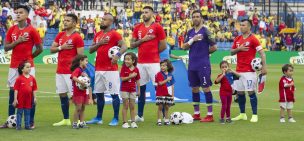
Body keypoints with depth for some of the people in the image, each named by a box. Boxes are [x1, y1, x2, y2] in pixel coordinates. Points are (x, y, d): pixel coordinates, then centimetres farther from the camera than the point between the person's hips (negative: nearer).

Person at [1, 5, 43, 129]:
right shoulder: (12, 30, 8)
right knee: (12, 92, 5)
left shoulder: (31, 30, -4)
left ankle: (31, 122, 3)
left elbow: (40, 48, 0)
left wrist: (29, 57, 5)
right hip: (14, 66, 4)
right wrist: (17, 41, -9)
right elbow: (6, 47, 4)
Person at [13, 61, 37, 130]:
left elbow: (34, 89, 7)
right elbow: (16, 89, -9)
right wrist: (15, 99, -11)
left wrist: (34, 97, 4)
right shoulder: (19, 79, -10)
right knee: (19, 112, 6)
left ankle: (27, 125, 19)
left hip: (28, 99, 3)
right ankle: (18, 125, 13)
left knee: (27, 112, 11)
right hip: (20, 99, -3)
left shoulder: (32, 78, 1)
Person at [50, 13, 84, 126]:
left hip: (71, 71, -7)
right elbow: (52, 49, 13)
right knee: (62, 94, 10)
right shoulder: (60, 35, 13)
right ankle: (66, 119, 17)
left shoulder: (77, 37, -8)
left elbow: (80, 56, -10)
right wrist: (61, 47, -6)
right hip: (60, 70, 7)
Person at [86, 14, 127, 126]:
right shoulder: (98, 35, 16)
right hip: (98, 69, 8)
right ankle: (98, 118, 22)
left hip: (111, 69, -8)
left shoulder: (114, 34, -5)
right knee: (99, 93, 12)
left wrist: (118, 55, -33)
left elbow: (124, 46, -15)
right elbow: (91, 50, 15)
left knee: (114, 94, -5)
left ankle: (116, 119, -1)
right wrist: (99, 43, -2)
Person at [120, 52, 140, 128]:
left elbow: (137, 81, 6)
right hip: (124, 90, -2)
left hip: (133, 90, 2)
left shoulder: (136, 69, 0)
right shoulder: (124, 68, -6)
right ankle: (124, 122, 4)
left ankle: (133, 122, 12)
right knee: (125, 106, 1)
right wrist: (131, 76, -22)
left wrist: (139, 90, 7)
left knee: (132, 106, 7)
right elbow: (122, 79, -15)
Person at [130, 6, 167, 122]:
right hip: (141, 63, 5)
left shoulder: (157, 27, -2)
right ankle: (140, 115, 16)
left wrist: (152, 52, 6)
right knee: (141, 88, 9)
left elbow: (163, 46, -1)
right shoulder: (137, 28, 11)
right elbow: (132, 44, 10)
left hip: (153, 62, -5)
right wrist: (143, 40, -5)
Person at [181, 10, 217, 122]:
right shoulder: (190, 32, 12)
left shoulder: (205, 31, -6)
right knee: (194, 89, 11)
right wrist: (192, 40, -10)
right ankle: (196, 114, 20)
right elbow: (184, 47, 5)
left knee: (206, 88, -6)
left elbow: (214, 47, -6)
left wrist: (205, 52, 5)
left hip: (203, 65, -6)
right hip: (192, 65, 6)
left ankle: (210, 115, -4)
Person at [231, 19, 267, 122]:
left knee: (251, 92, -6)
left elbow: (262, 53, -10)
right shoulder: (237, 39, 12)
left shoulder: (253, 39, -7)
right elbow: (232, 52, 16)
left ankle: (254, 115, -2)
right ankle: (242, 114, 18)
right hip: (239, 70, 6)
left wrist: (264, 66, -19)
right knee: (240, 92, 8)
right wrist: (238, 49, -5)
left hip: (249, 71, -6)